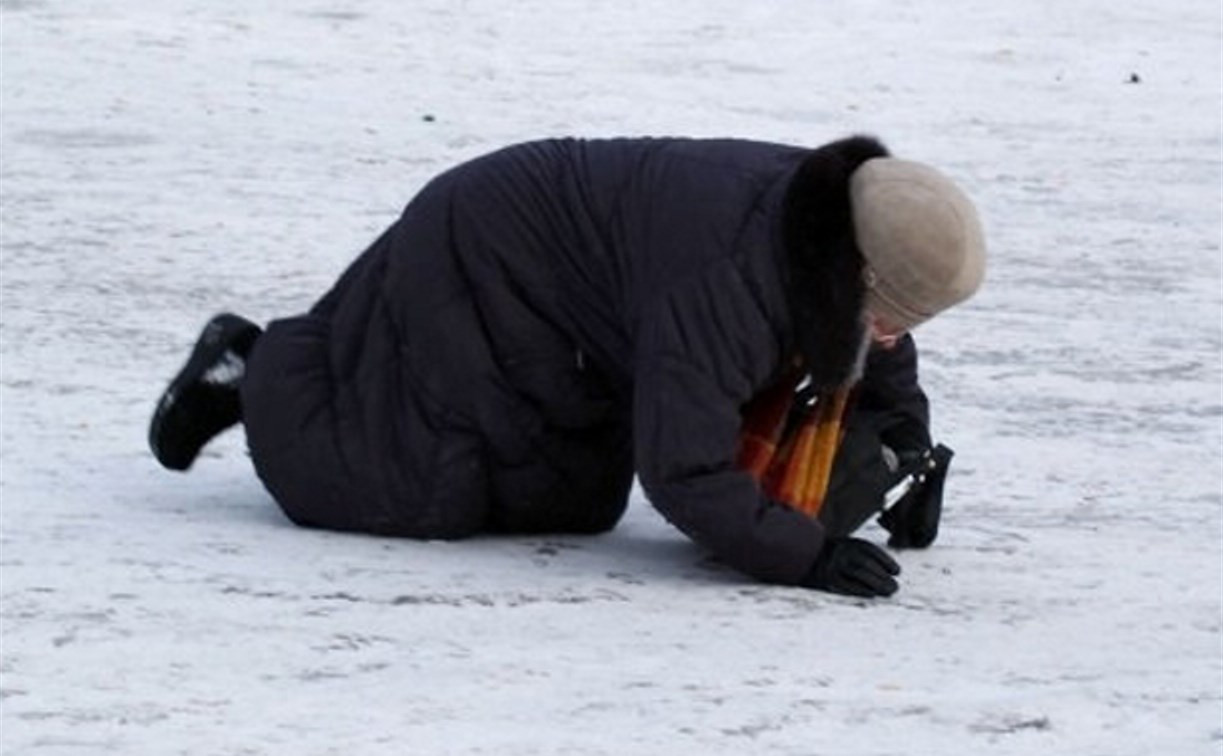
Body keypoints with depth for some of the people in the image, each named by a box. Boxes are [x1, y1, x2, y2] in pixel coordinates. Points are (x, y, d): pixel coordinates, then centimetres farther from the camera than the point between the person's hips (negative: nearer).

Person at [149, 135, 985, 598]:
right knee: (420, 493, -14)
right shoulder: (727, 281, -40)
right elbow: (685, 471, -42)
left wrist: (909, 447, -1)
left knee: (580, 504, 16)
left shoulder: (829, 230, -11)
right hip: (476, 267, -10)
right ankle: (256, 374, 12)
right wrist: (805, 554, -41)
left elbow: (883, 368, 12)